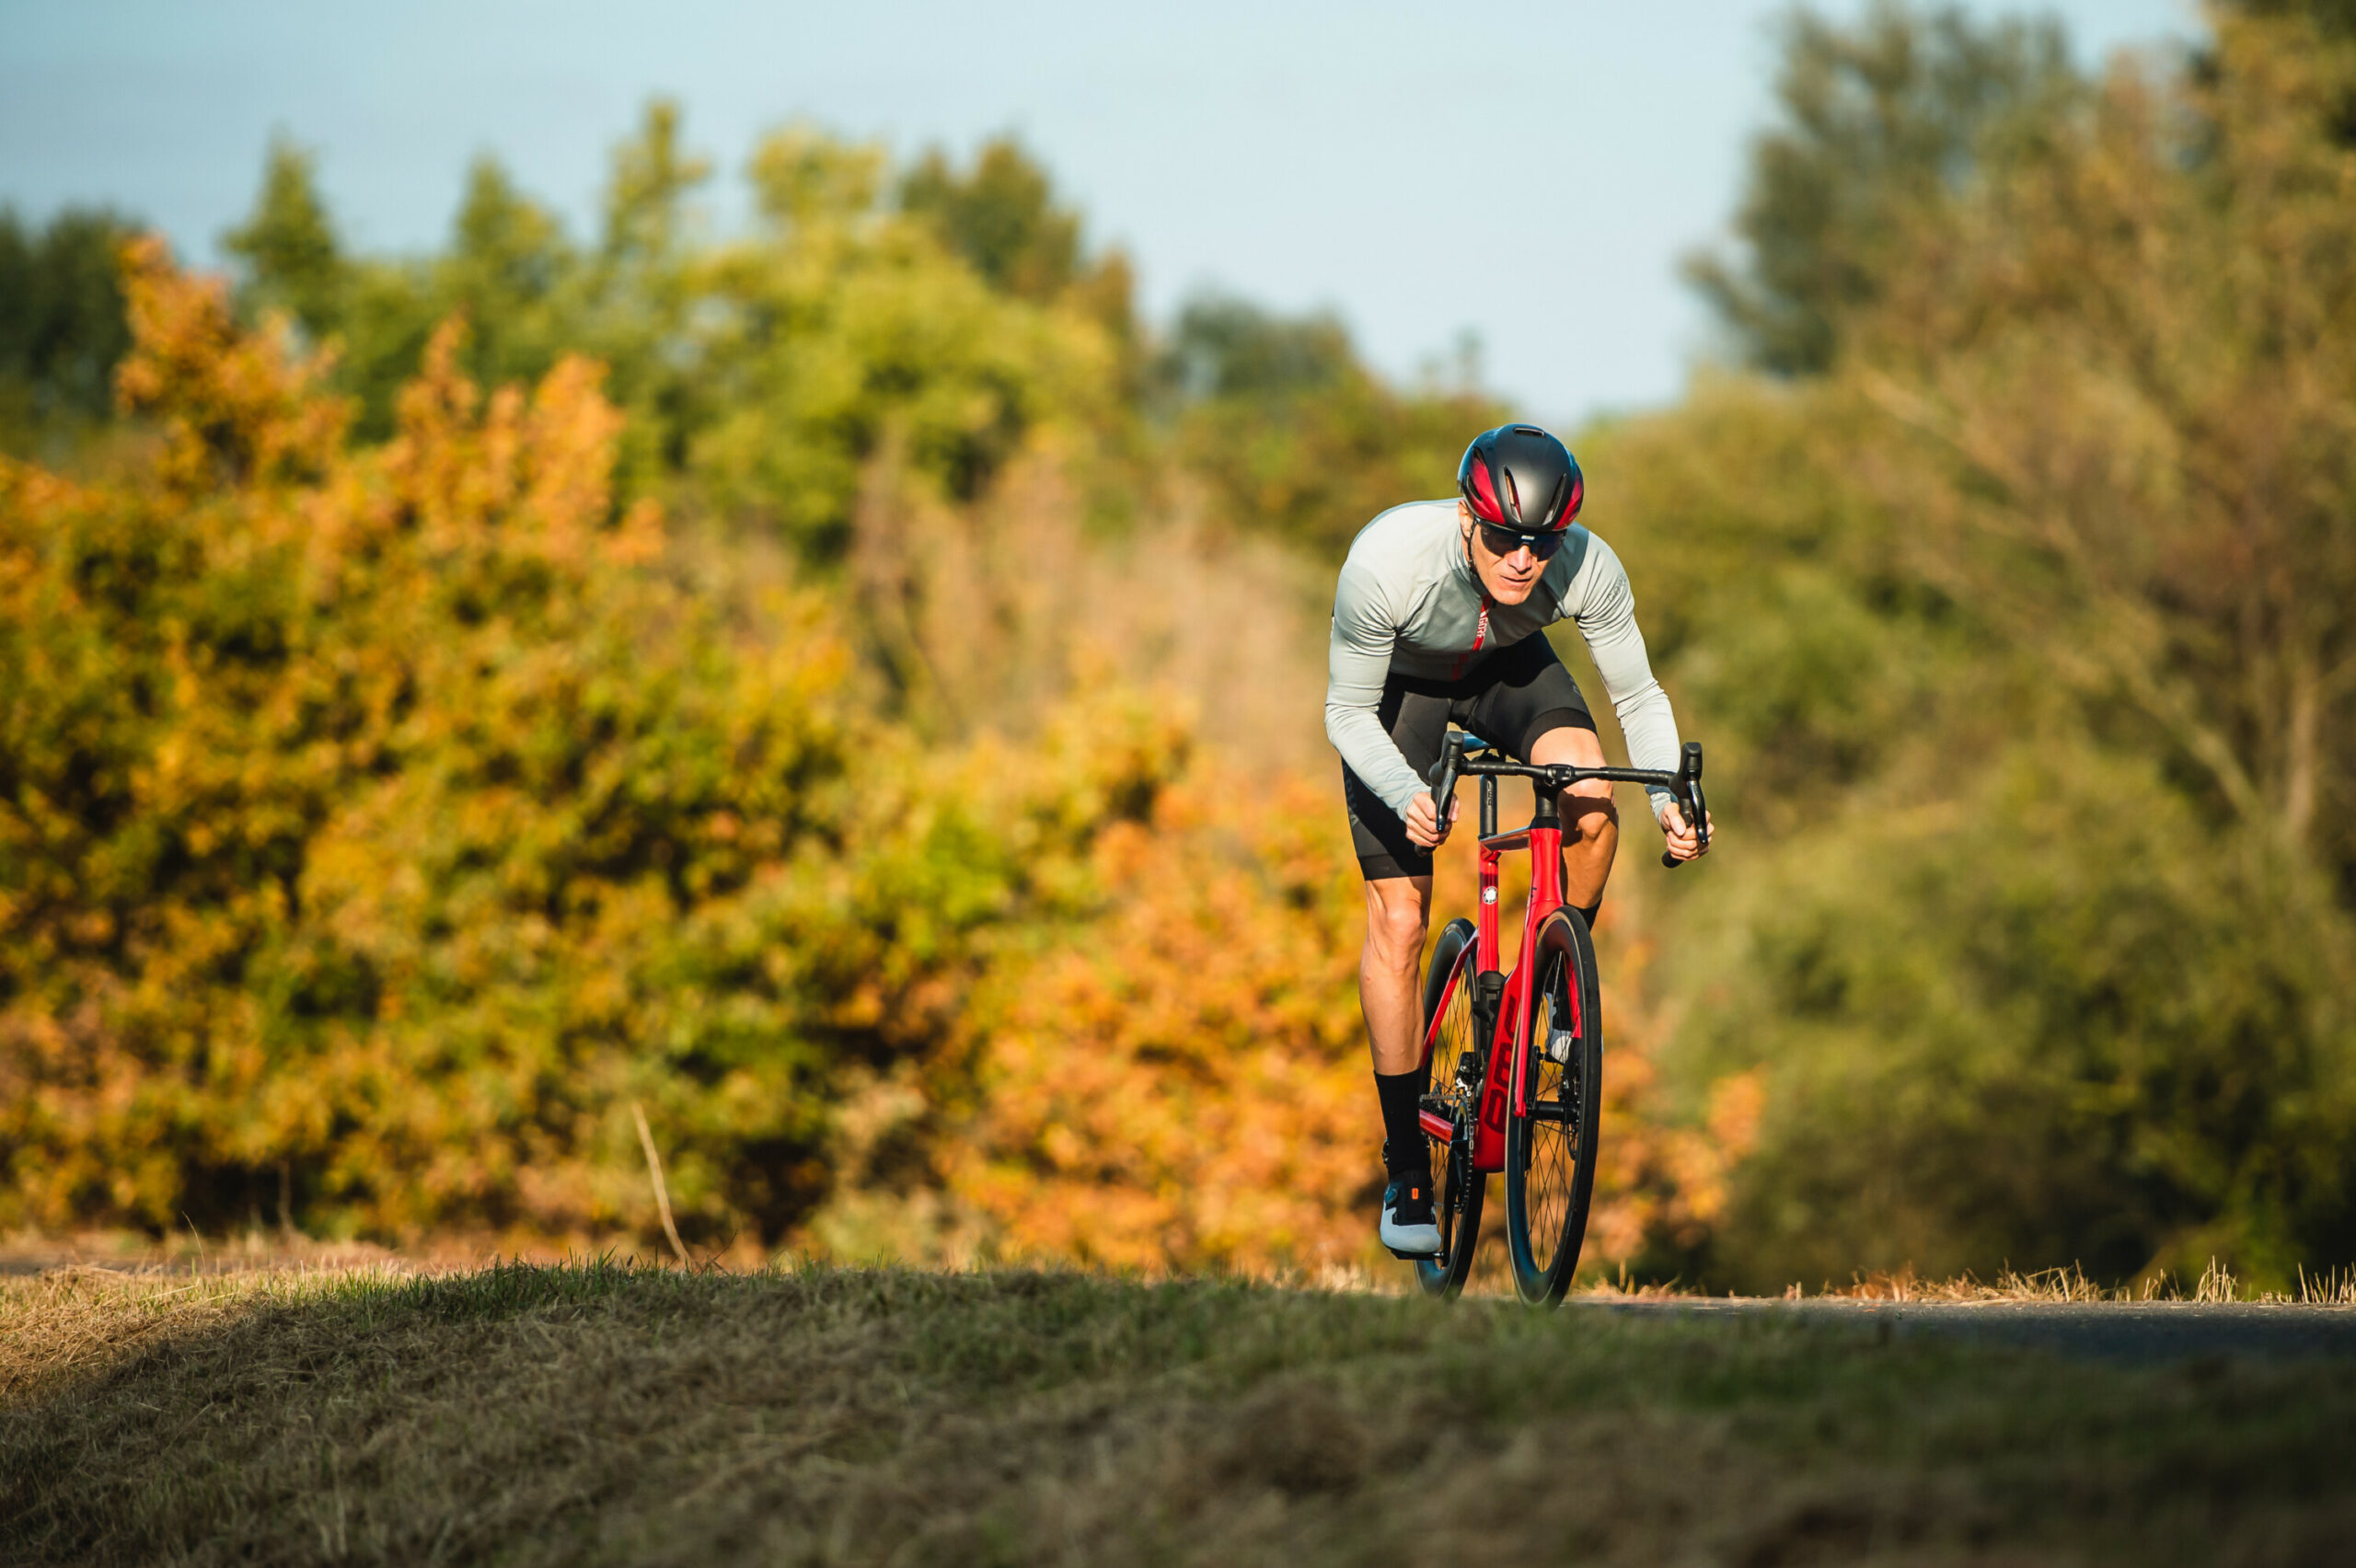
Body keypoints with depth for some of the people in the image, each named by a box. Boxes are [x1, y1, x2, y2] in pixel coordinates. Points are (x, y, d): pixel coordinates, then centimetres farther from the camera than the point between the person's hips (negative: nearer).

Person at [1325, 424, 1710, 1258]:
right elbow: (1347, 714, -27)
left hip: (1508, 668, 2)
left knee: (1591, 808, -30)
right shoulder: (1388, 561, -39)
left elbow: (1638, 697, -17)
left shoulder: (1587, 569, -33)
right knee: (1398, 923, -8)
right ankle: (1406, 1170, 4)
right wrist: (1406, 796, -45)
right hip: (1399, 684, -2)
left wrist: (1670, 800, -33)